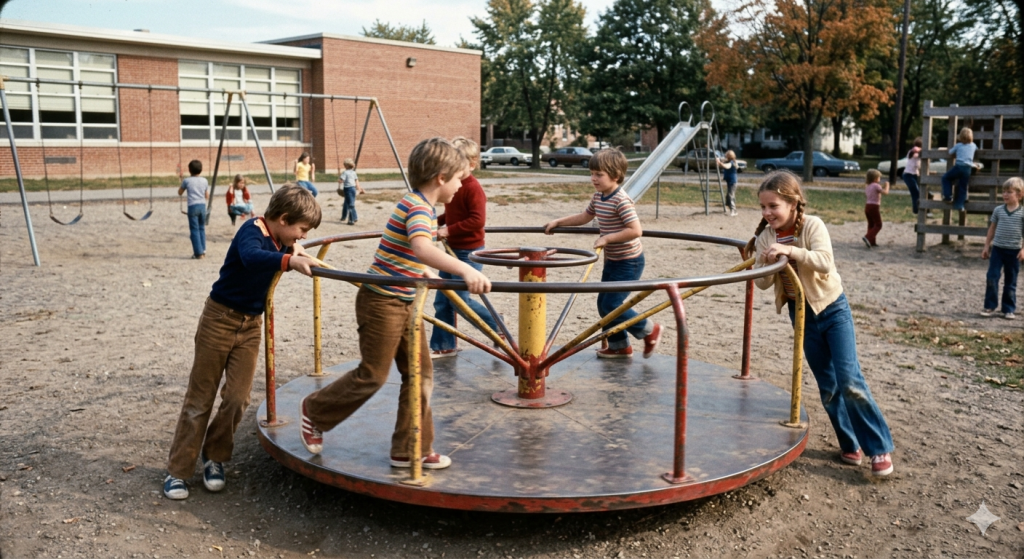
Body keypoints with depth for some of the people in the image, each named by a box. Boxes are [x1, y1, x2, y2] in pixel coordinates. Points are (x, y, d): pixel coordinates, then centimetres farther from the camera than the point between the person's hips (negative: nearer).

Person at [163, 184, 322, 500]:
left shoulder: (279, 241, 0)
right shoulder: (251, 232, -22)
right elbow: (251, 257, -46)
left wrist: (294, 251, 3)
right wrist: (289, 261, -62)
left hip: (250, 326, 6)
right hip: (220, 320, -6)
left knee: (237, 398, 0)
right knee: (200, 399, 3)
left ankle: (214, 457, 22)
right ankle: (177, 471, 14)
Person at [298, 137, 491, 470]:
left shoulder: (421, 205, 9)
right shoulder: (419, 207, -22)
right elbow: (421, 248, -44)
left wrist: (422, 273, 21)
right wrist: (464, 270, -54)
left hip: (403, 303, 10)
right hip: (382, 303, -10)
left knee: (420, 373, 9)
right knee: (372, 376, 2)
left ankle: (410, 450, 18)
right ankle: (314, 412, 25)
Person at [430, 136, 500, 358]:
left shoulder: (473, 188, -16)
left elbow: (477, 220, -25)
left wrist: (449, 230, -23)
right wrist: (436, 222, 4)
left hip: (469, 252, -9)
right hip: (452, 250, 9)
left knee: (459, 300, -6)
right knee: (442, 301, 9)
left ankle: (497, 327, 13)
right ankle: (443, 346, 18)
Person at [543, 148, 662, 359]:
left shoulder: (621, 201, -23)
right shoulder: (598, 197, 4)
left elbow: (636, 230, -28)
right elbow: (584, 217, 20)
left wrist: (607, 238, -24)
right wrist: (558, 222, 17)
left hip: (628, 262, -9)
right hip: (611, 261, 9)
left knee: (610, 305, -9)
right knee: (603, 304, 11)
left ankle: (649, 330, 10)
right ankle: (619, 346, 25)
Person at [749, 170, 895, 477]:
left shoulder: (812, 226, -17)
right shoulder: (765, 237, -5)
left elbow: (825, 262, -33)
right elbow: (762, 282, -9)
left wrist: (790, 250, -44)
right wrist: (766, 261, -28)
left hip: (832, 309, -4)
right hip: (801, 314, 4)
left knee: (849, 380, -12)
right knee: (827, 386, 9)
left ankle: (879, 447, 0)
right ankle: (849, 445, 22)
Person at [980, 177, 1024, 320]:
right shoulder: (998, 210, 3)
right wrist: (986, 246, 9)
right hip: (997, 249, 2)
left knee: (1010, 281, 7)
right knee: (992, 277, -6)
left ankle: (1008, 309, 16)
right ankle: (990, 307, 2)